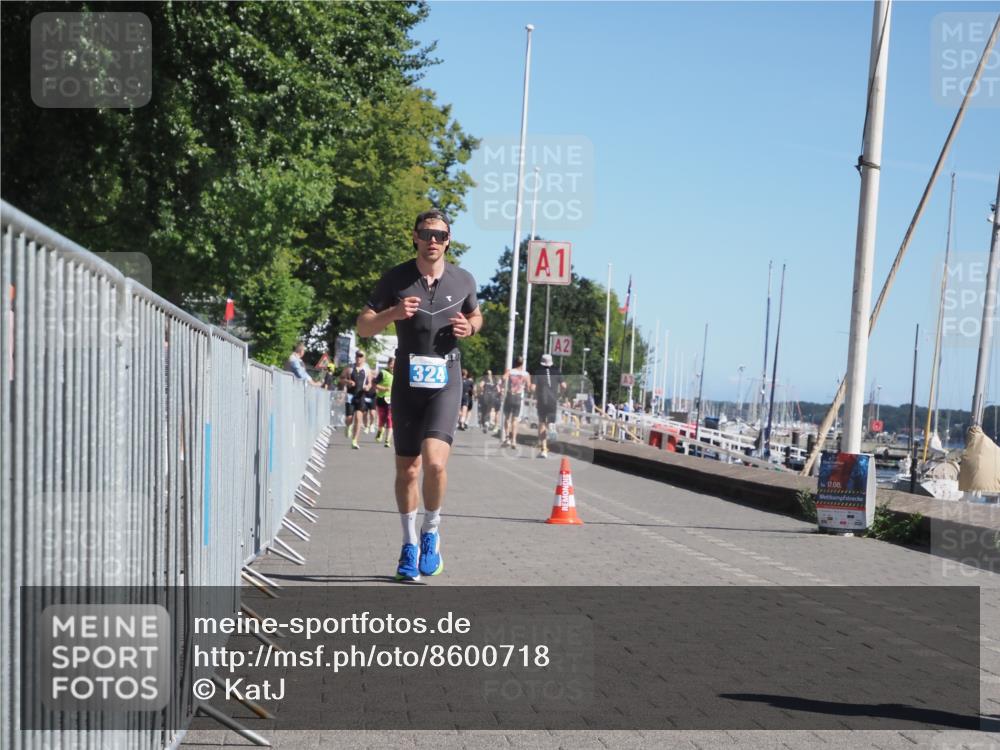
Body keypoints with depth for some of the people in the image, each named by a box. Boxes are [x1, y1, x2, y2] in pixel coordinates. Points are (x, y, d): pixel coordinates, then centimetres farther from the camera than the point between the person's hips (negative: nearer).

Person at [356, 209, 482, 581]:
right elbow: (363, 327, 0)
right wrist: (392, 313, -20)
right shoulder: (395, 279, -1)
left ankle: (431, 530, 5)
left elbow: (475, 315, 22)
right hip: (407, 381, 1)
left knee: (434, 461, -20)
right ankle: (410, 545, 26)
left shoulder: (463, 280, 4)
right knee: (407, 470, 8)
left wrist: (469, 328, -2)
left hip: (445, 382, -1)